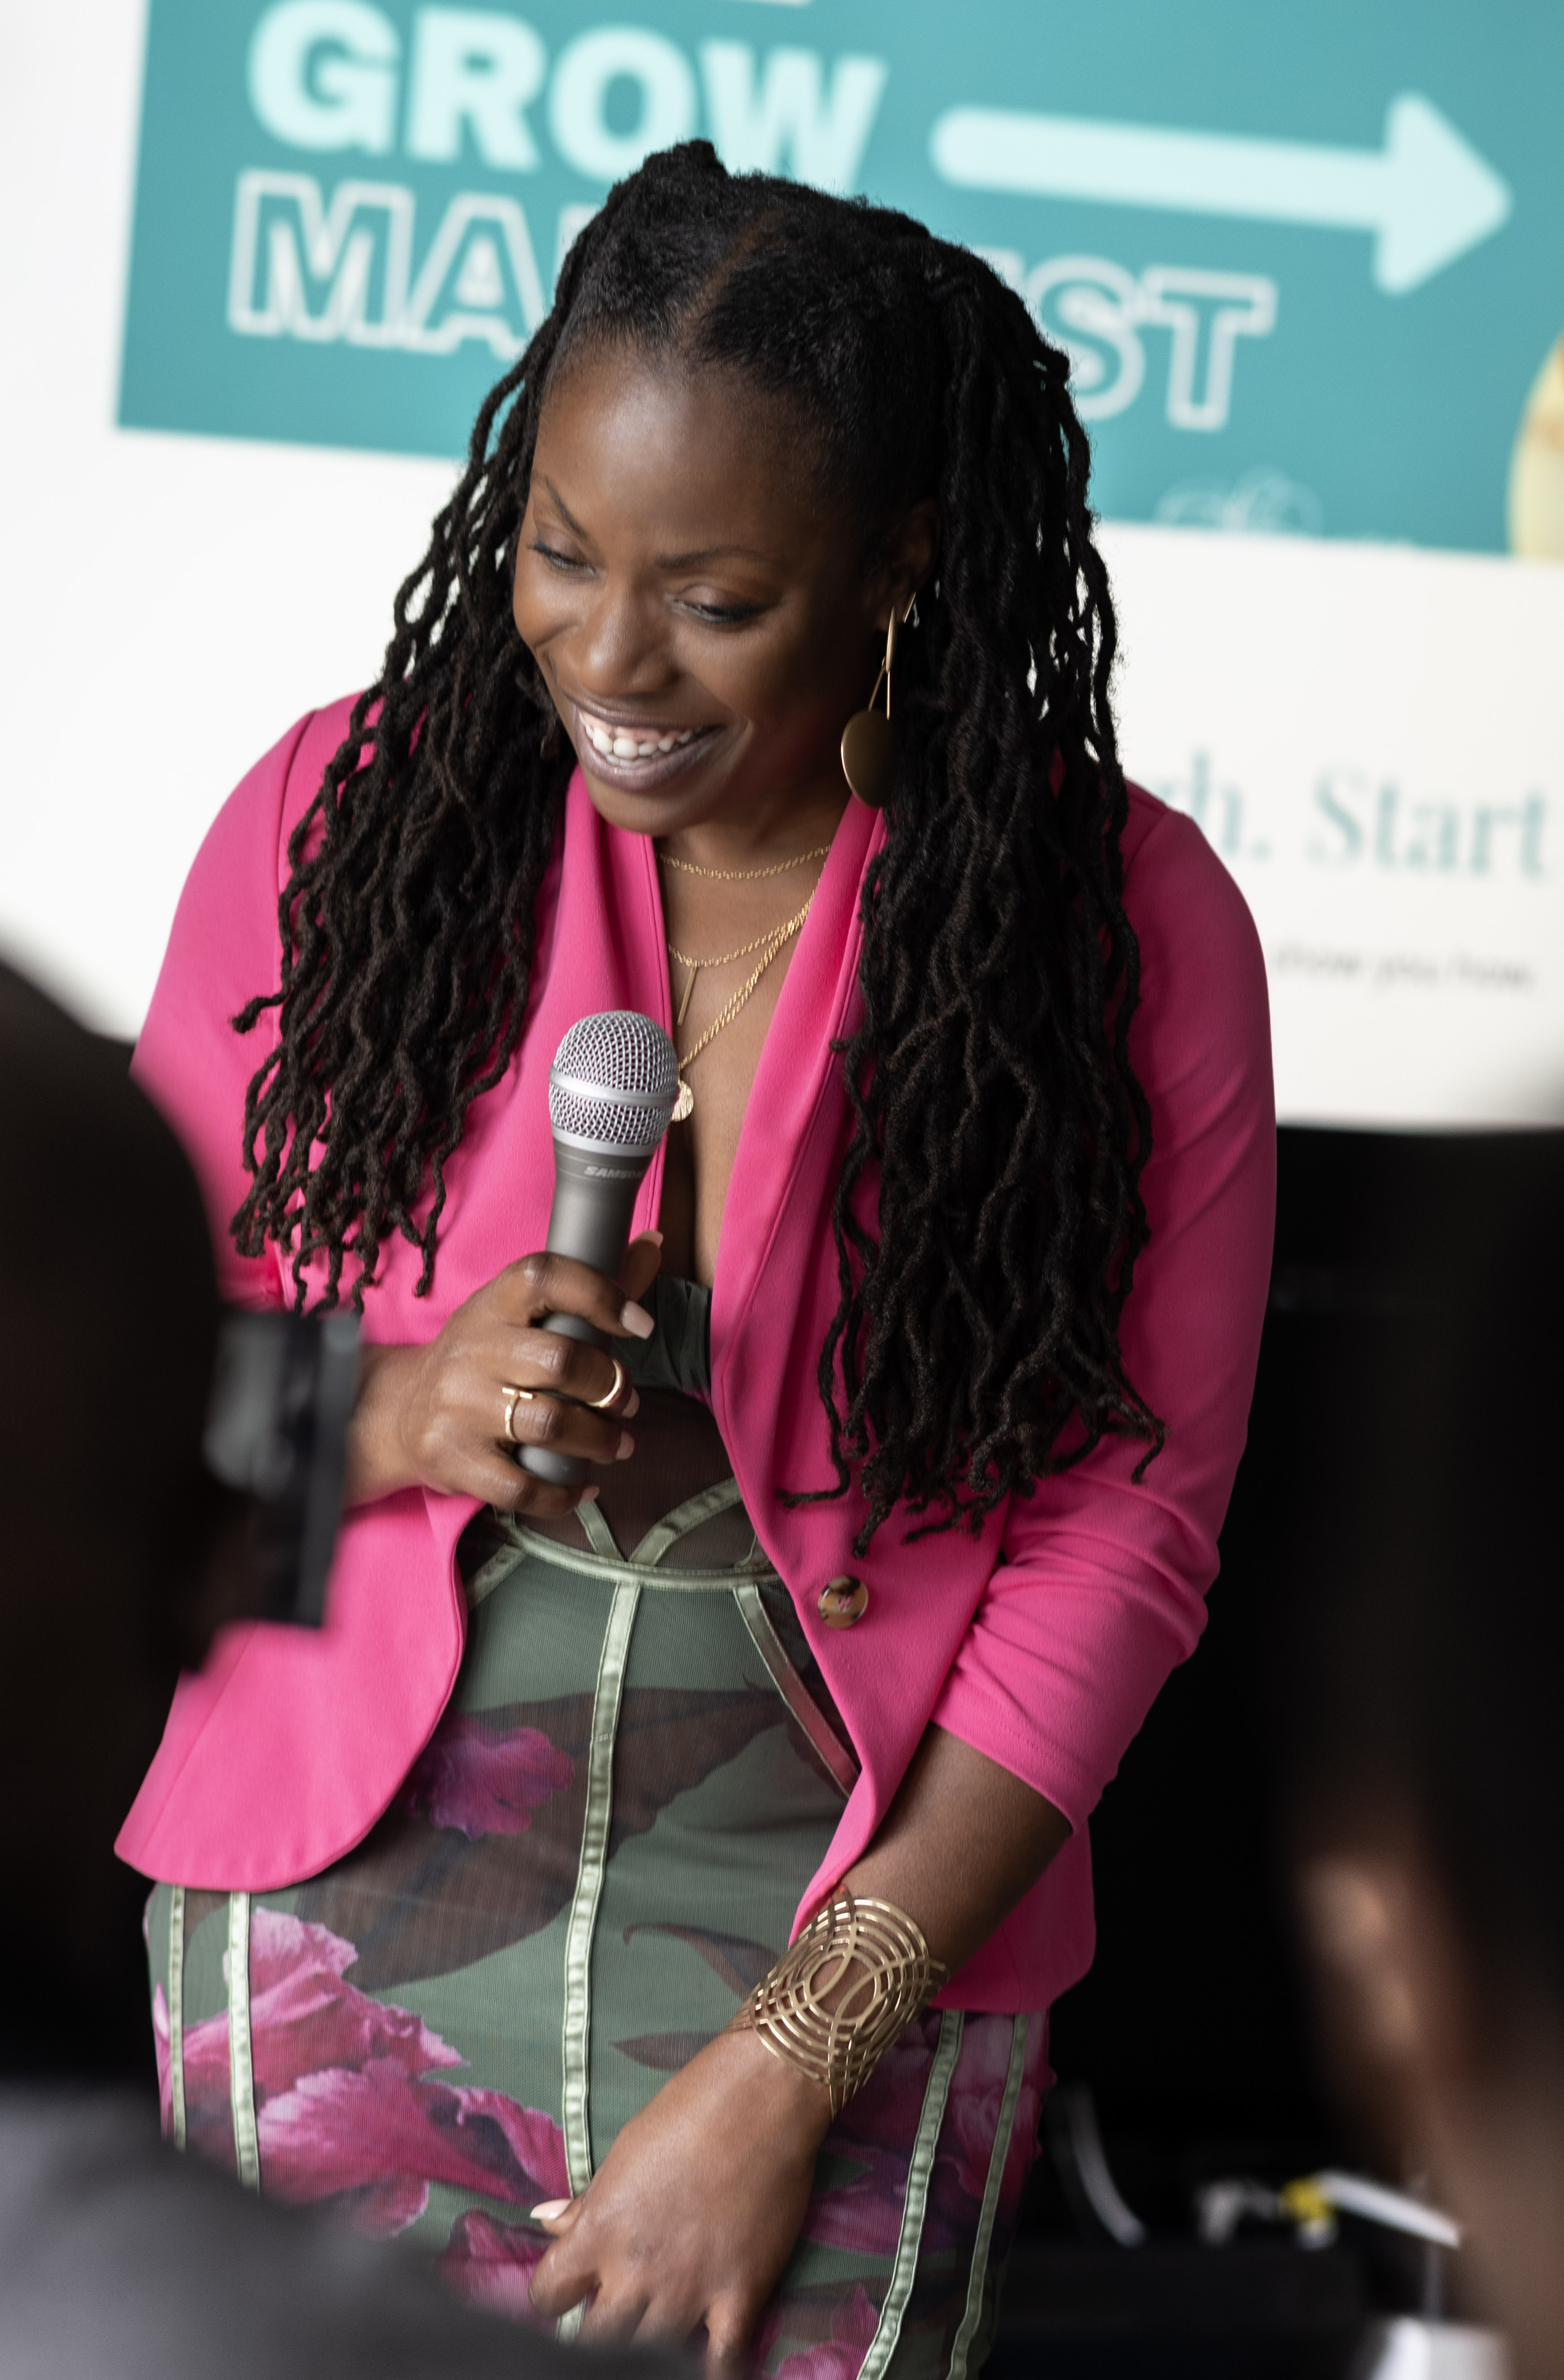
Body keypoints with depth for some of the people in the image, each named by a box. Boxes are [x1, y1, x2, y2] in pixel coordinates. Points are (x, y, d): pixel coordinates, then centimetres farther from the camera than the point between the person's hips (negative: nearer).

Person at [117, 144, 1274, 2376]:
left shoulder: (1126, 928, -8)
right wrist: (393, 1417, -19)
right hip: (343, 1920, 1)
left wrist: (787, 2073, -11)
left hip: (850, 1946, -1)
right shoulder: (341, 815, -4)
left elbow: (1118, 1547, -6)